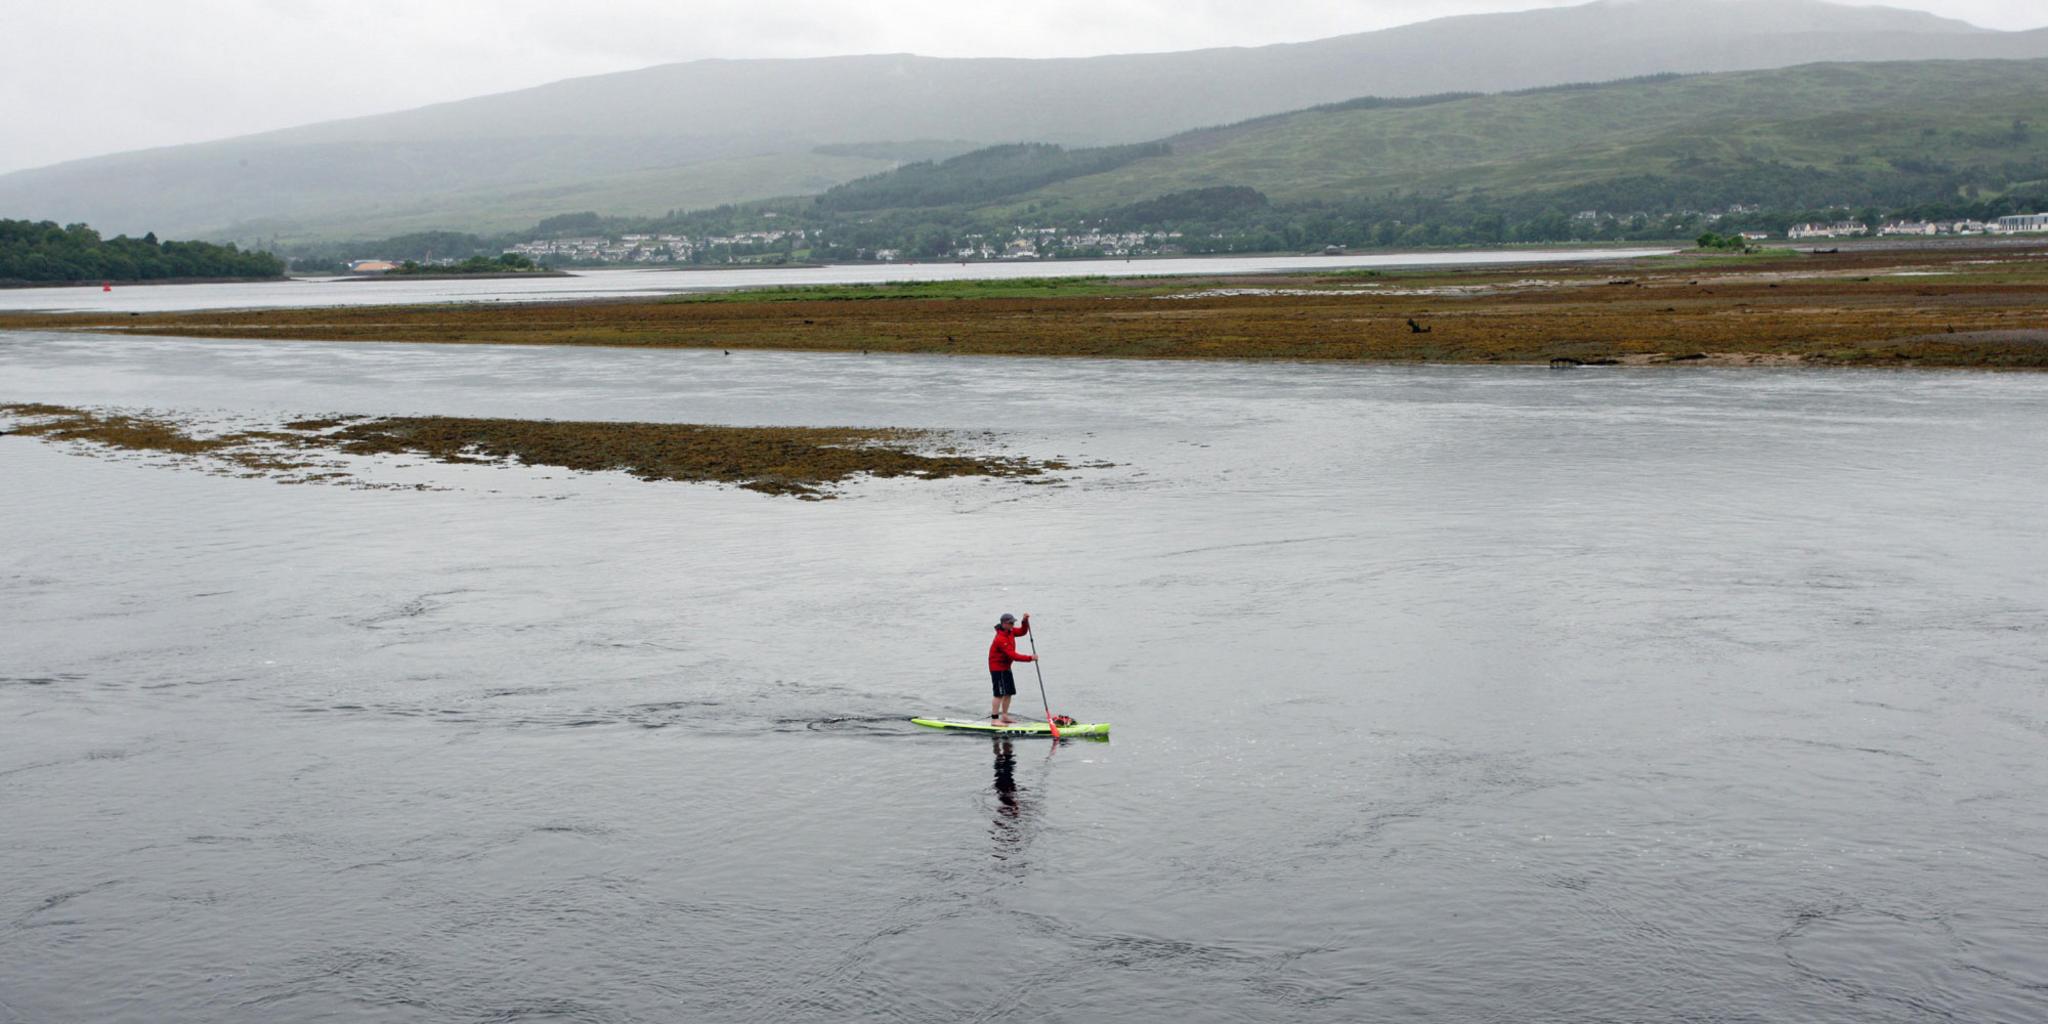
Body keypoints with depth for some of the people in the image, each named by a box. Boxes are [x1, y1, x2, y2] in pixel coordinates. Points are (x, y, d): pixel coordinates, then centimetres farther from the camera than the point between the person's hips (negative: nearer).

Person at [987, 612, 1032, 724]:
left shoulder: (1010, 631, 3)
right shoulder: (1001, 639, -26)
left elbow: (1022, 632, 14)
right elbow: (1013, 656, -29)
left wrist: (1025, 621, -6)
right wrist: (1030, 658, -26)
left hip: (1005, 667, 10)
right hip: (998, 668, -10)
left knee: (1009, 692, 12)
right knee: (1000, 694, -11)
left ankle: (1004, 716, 21)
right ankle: (994, 719, -9)